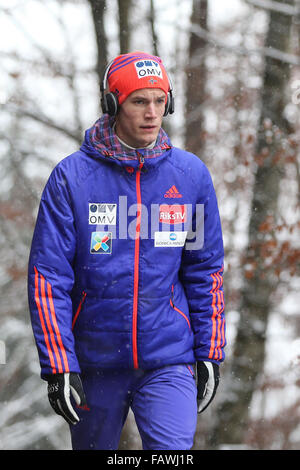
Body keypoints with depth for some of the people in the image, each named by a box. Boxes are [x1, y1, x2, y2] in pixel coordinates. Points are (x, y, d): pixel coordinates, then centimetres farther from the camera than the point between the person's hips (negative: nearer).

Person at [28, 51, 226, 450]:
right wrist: (58, 366, -11)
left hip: (169, 361, 0)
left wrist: (209, 353, 6)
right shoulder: (71, 177, -6)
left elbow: (206, 271, 9)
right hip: (95, 362, 0)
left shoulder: (191, 175, 2)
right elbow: (48, 276, -6)